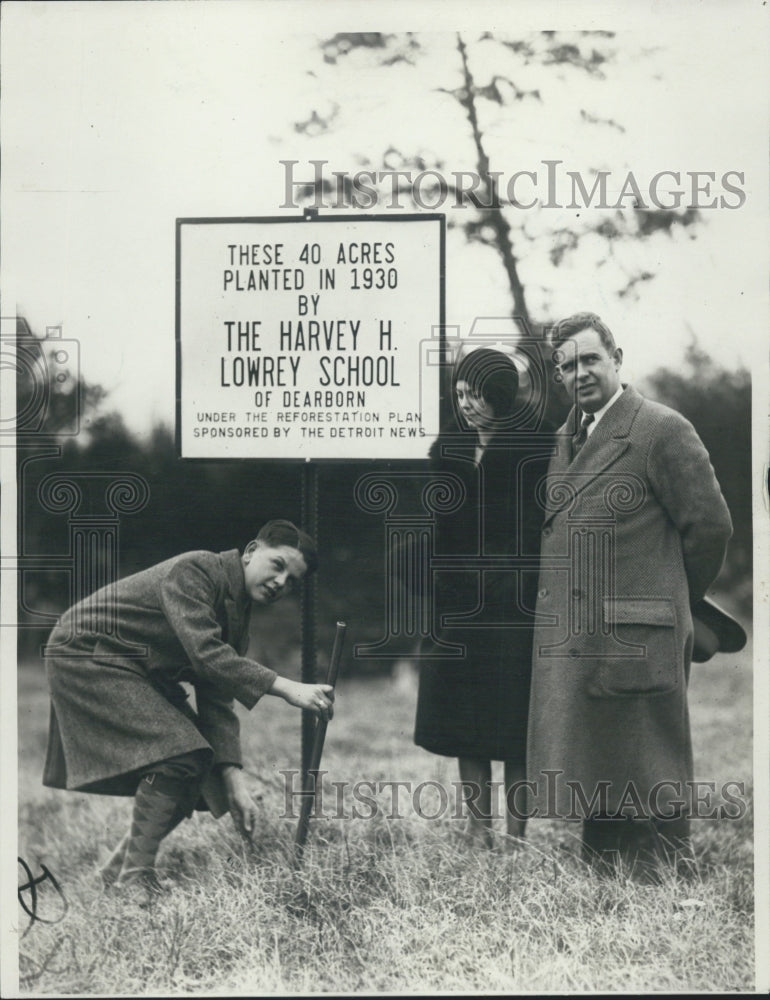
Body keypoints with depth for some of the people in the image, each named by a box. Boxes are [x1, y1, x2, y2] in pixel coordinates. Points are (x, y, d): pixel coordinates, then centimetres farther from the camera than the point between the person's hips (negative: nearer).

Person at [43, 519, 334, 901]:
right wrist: (285, 687, -40)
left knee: (197, 769, 3)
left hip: (141, 673, 10)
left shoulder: (237, 616, 6)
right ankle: (135, 878, -15)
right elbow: (205, 653, -34)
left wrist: (233, 781, -10)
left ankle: (119, 869, 16)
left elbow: (217, 699, 1)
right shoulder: (194, 571, -22)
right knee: (178, 754, -22)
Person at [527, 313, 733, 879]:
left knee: (651, 790, -2)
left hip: (635, 640, -8)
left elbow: (710, 526, -7)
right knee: (593, 781, 13)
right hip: (570, 643, 8)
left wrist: (673, 600, 4)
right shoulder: (566, 437, 16)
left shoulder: (663, 431, -8)